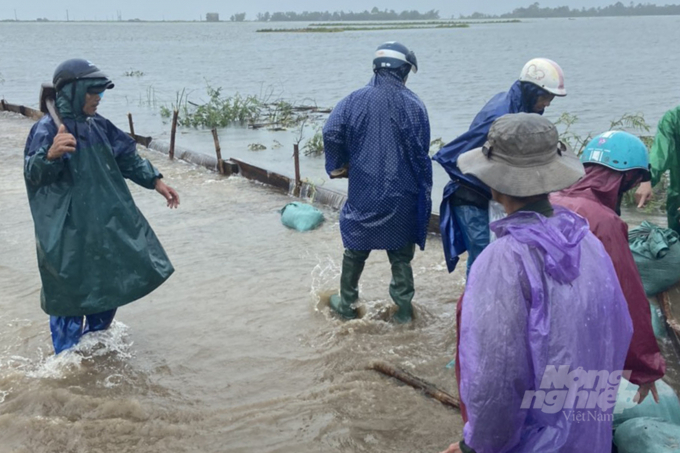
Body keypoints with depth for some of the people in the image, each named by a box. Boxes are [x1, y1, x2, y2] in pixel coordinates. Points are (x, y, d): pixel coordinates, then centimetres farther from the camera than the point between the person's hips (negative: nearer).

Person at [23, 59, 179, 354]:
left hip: (105, 223, 8)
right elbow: (34, 173, -29)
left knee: (110, 283, 17)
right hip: (67, 229, -7)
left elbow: (128, 158, 16)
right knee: (70, 290, 0)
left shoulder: (99, 126, 5)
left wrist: (156, 181, 10)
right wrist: (51, 154, -49)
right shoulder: (47, 130, -16)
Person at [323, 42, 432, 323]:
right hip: (402, 197, -1)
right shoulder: (412, 105, -7)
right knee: (401, 254, 13)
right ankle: (404, 308, 18)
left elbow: (331, 133, -14)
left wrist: (338, 166, 2)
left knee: (355, 249, 18)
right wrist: (424, 194, 2)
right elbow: (421, 155, -8)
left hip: (363, 194, 1)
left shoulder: (355, 100, -4)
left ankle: (347, 303, 29)